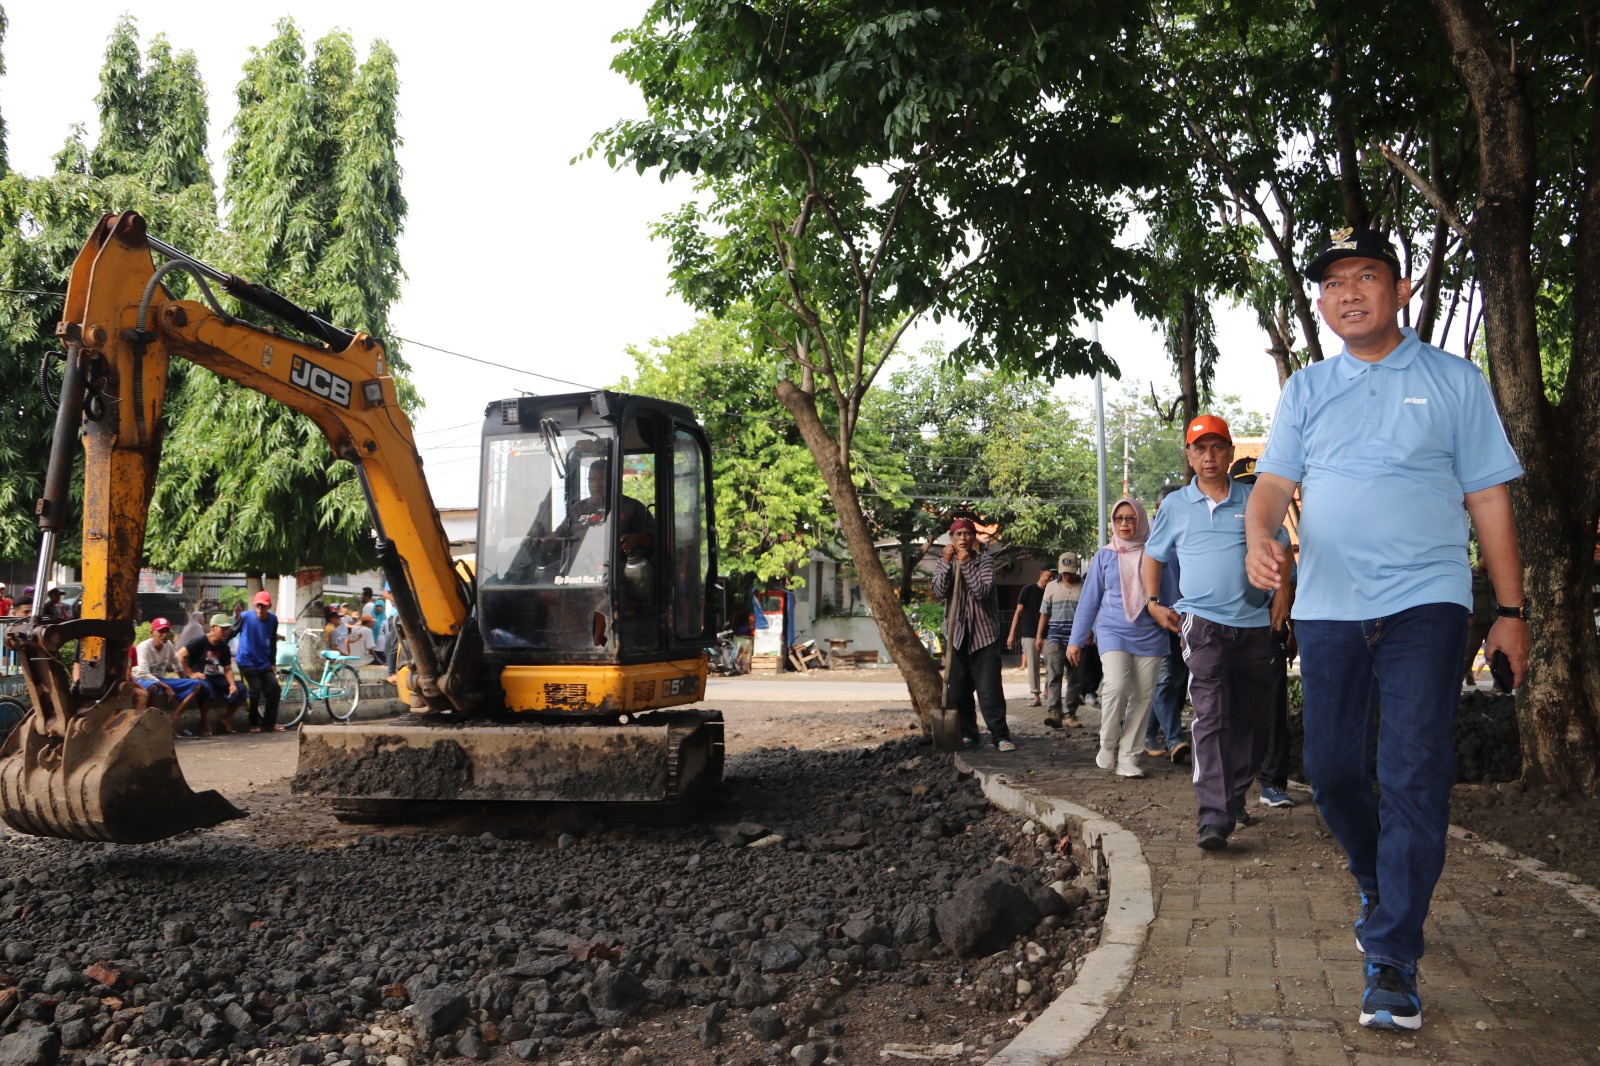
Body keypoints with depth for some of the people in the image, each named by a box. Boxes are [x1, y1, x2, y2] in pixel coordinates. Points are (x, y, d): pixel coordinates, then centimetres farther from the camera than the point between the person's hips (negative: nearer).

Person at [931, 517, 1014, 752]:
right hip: (956, 633, 3)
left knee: (989, 689, -9)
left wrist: (965, 563, -21)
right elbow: (939, 593, -11)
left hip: (984, 632, -3)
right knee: (957, 689, 6)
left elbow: (983, 591, -18)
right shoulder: (943, 563, 6)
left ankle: (1000, 737, -6)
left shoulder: (985, 560, -3)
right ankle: (967, 735, 16)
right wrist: (947, 563, -19)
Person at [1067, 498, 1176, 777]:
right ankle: (1108, 746, -1)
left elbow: (1169, 595, 10)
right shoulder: (1104, 556, 7)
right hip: (1113, 631, -1)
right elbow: (1089, 600, 10)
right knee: (1116, 685, -21)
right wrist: (1075, 640, 9)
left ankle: (1127, 757, 9)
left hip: (1149, 635, 1)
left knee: (1142, 696, -1)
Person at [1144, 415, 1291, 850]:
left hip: (1254, 622, 3)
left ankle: (1235, 797, 27)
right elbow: (1153, 556, 18)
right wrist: (1153, 602, 5)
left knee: (1252, 717, 9)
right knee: (1212, 716, -15)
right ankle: (1214, 817, -20)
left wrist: (1282, 592, 3)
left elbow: (1280, 549, 17)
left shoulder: (1254, 500, 9)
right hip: (1203, 621, -3)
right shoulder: (1175, 505, 9)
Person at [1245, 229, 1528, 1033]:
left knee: (1414, 777, -8)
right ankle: (1381, 891, 35)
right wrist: (1259, 535, -18)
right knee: (1332, 772, 8)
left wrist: (1511, 610, 4)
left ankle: (1391, 960, 0)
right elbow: (1275, 481, 5)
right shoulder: (1305, 390, 13)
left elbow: (1488, 498, 6)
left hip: (1425, 603, -3)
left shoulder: (1453, 380, 6)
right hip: (1327, 606, 3)